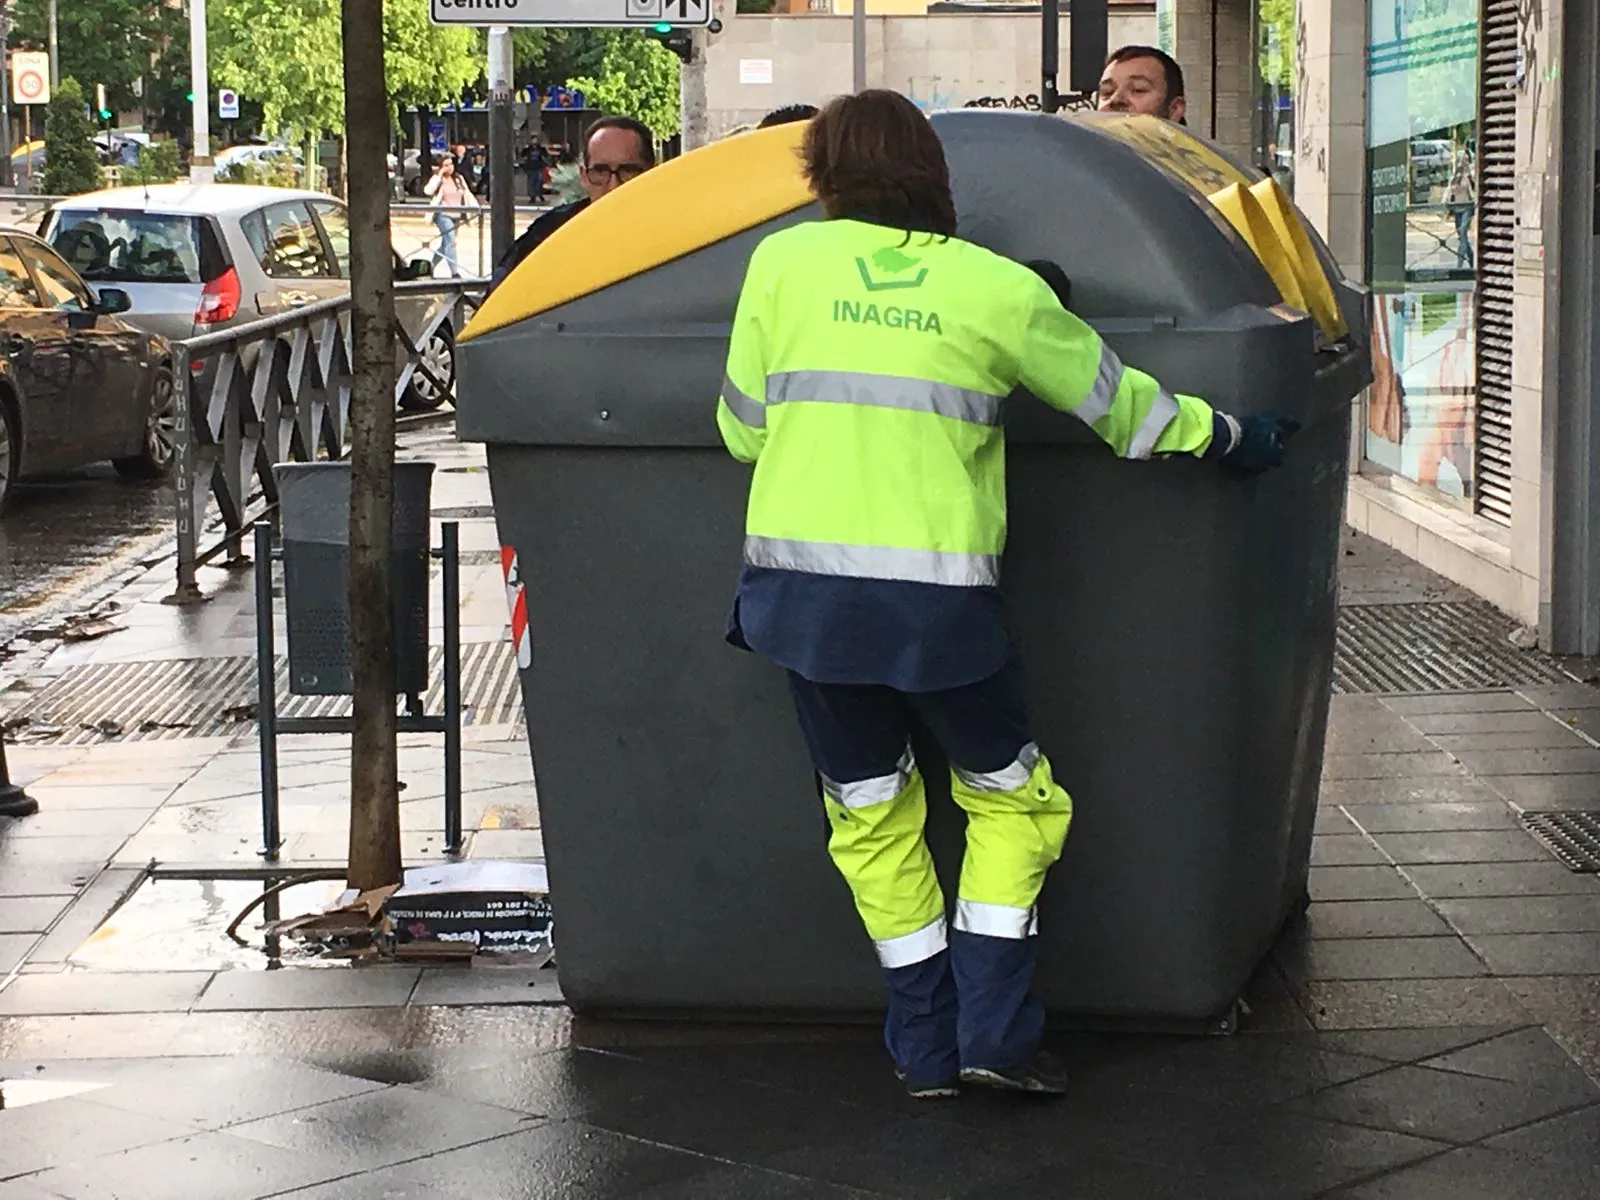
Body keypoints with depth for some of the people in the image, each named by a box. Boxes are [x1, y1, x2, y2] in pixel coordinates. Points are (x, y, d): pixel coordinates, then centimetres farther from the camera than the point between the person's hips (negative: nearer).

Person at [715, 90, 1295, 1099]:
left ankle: (926, 1049, 19)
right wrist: (1231, 439, 29)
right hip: (936, 592, -2)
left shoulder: (783, 260, 5)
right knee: (1010, 796, 18)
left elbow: (742, 427, 10)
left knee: (871, 816, 15)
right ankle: (993, 1031, 12)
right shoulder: (997, 288, 3)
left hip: (802, 585, 2)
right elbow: (1116, 403, 13)